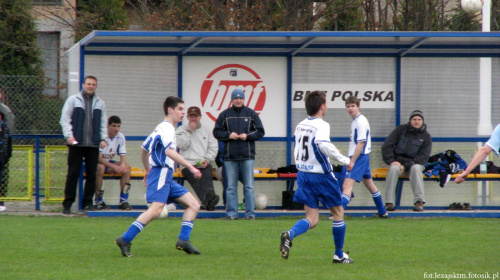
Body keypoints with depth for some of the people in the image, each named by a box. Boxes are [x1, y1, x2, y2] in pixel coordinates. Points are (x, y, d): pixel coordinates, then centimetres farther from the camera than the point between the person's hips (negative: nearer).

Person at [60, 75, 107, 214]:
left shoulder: (100, 103, 16)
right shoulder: (73, 100, 6)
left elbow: (103, 123, 18)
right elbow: (65, 119, 2)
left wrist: (103, 138, 3)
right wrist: (69, 136, -10)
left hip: (93, 145, 3)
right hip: (76, 144, -3)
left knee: (92, 174, 2)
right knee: (73, 174, -4)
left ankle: (88, 202, 10)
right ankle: (67, 204, -1)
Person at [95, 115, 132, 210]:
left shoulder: (121, 137, -2)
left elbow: (123, 156, -2)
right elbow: (98, 158, -27)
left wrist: (123, 164, -27)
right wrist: (114, 167, -34)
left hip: (109, 163, 6)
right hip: (96, 163, -6)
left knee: (127, 167, -17)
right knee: (100, 167, -39)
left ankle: (123, 200, -17)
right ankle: (98, 200, -28)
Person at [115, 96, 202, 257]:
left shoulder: (161, 128, 22)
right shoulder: (167, 128, -9)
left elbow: (144, 149, 31)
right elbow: (169, 151, -25)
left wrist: (147, 170, 42)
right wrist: (190, 167, -26)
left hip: (167, 177, 11)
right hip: (161, 173, -11)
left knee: (194, 205, 6)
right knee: (156, 209, -24)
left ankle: (183, 240, -2)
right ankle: (125, 240, -25)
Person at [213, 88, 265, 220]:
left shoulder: (251, 114, 6)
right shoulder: (225, 114, 7)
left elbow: (260, 132, 6)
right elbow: (216, 132, 7)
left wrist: (248, 136, -9)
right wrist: (228, 135, -10)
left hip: (247, 156, -1)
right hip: (230, 156, 1)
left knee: (249, 186, 0)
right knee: (231, 187, 3)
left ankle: (250, 213, 4)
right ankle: (231, 213, 6)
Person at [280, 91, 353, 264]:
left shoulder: (300, 126, 9)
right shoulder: (321, 125, -15)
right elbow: (322, 144, -34)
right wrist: (344, 160, -27)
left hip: (303, 173, 6)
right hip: (321, 176, -6)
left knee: (312, 219, 4)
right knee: (338, 212, 13)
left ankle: (289, 235, -26)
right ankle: (339, 255, 20)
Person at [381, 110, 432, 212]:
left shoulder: (425, 136, 1)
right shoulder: (401, 130, 2)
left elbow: (424, 157, -7)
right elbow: (386, 146, 0)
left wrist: (406, 166, -18)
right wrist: (391, 161, -16)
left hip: (414, 162, 0)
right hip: (398, 161, 0)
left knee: (416, 168, -34)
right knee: (394, 168, -33)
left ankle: (419, 201, -37)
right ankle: (389, 202, -34)